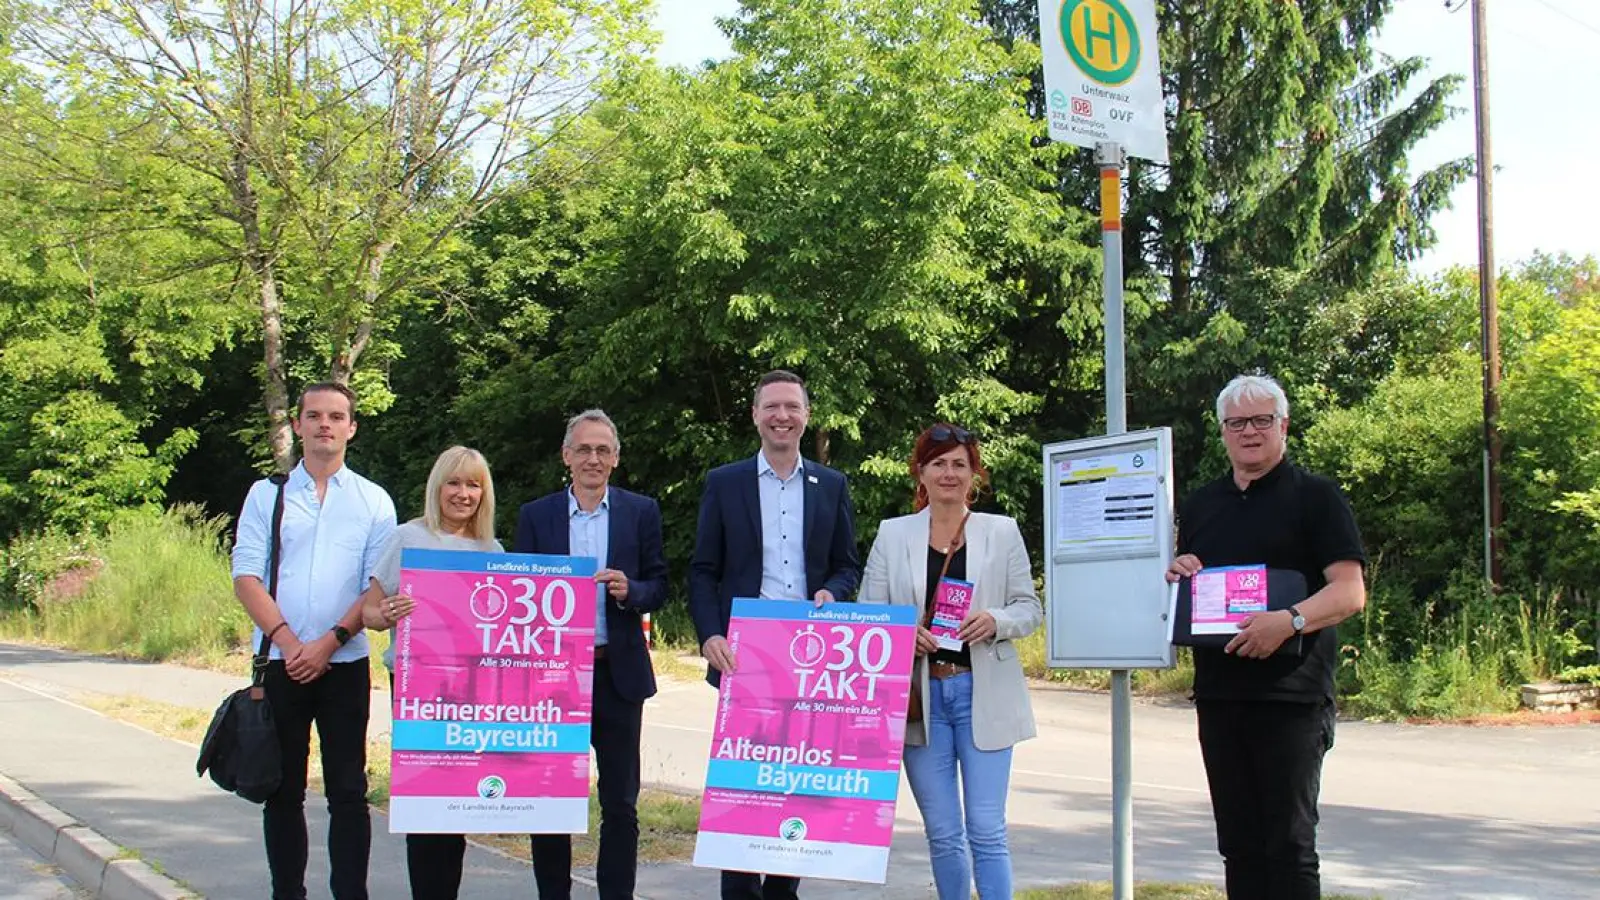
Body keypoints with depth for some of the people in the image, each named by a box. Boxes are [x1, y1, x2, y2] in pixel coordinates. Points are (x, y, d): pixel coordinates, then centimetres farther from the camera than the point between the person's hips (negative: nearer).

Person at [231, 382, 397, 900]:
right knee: (282, 791, 7)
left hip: (344, 663, -1)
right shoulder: (267, 494, 8)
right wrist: (286, 640, -12)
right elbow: (246, 576, 0)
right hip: (279, 661, 1)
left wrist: (330, 642, -12)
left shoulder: (373, 502, 7)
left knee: (348, 790, -1)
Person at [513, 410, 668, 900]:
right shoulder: (536, 516, 6)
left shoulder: (642, 512, 5)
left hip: (619, 673, 0)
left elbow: (658, 587, 3)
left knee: (621, 804, 5)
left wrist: (629, 591, -17)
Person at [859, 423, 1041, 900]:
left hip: (983, 694, -1)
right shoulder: (892, 534, 7)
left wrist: (995, 621, -16)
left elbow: (1030, 607, 5)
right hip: (920, 696, 1)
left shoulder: (1002, 531, 6)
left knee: (987, 829, -5)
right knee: (942, 833, 6)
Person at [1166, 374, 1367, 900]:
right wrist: (1178, 575, 2)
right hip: (1217, 694, 6)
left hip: (1291, 697, -6)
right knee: (1239, 844, 10)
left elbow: (1350, 592, -9)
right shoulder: (1199, 506, 17)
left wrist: (1290, 621, -27)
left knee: (1289, 844, -4)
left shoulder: (1315, 497, -1)